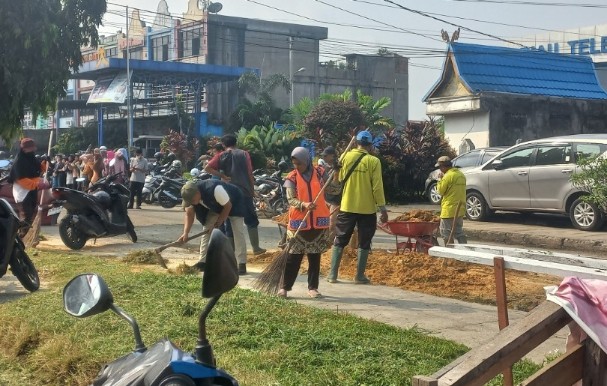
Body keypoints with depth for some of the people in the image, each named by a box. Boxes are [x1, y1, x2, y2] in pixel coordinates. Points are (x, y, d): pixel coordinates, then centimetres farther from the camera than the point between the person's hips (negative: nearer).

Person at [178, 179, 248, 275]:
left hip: (234, 202, -6)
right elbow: (189, 214, -18)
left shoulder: (215, 189, -44)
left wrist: (219, 221, -22)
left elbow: (228, 206, -30)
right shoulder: (191, 195, -24)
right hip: (216, 206, 6)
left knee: (238, 231, -17)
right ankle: (203, 262, 5)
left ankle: (242, 265, -16)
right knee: (206, 229, -1)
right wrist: (185, 233, -30)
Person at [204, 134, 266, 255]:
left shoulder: (221, 156, 1)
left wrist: (222, 175, -5)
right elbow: (250, 173, -1)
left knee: (230, 223, 6)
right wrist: (252, 189, 8)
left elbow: (207, 168, -11)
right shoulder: (244, 154, 2)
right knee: (251, 221, 12)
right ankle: (256, 248, 13)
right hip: (245, 191, 0)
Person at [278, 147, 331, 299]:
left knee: (315, 256, 8)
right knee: (293, 256, 0)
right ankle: (284, 286, 8)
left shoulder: (320, 173, 3)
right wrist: (304, 205, -30)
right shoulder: (292, 178, -2)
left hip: (318, 222, 2)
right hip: (298, 222, -2)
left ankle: (313, 287, 16)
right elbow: (291, 200, -12)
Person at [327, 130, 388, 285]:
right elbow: (377, 187, -10)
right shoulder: (373, 161, -8)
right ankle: (360, 276, 9)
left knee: (340, 241, 11)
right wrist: (383, 208, -4)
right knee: (364, 243, 9)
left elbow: (339, 180, 6)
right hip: (367, 209, -2)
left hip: (347, 207, 2)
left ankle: (332, 274, 8)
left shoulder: (345, 157, 0)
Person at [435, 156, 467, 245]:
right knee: (459, 233, 14)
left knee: (446, 234, 0)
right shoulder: (461, 175, 12)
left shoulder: (448, 176, -15)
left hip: (449, 210, -8)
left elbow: (440, 191, -11)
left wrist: (440, 179, 1)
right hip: (460, 209, 8)